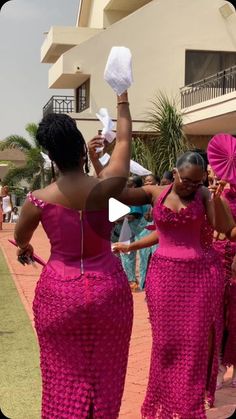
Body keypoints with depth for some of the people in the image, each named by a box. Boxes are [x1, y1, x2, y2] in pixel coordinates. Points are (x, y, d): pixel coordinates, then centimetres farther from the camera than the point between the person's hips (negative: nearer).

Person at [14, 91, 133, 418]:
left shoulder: (39, 200, -12)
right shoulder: (103, 188, -13)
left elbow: (20, 238, 11)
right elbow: (124, 142, 5)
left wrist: (25, 250, 35)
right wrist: (122, 100, 20)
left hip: (59, 293, 0)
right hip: (108, 289, 1)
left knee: (64, 377, 13)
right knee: (104, 373, 15)